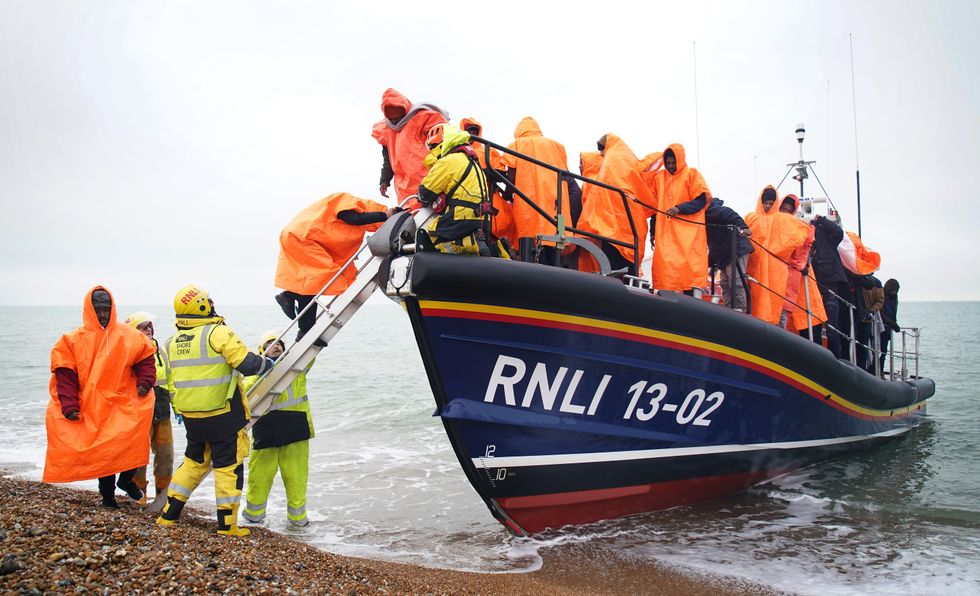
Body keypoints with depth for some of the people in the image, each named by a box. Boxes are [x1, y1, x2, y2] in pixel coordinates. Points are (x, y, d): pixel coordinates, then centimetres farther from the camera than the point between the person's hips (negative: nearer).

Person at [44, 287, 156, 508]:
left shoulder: (128, 336, 1)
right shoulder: (73, 340, -2)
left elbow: (145, 359, 12)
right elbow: (65, 376, -4)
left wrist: (144, 381, -5)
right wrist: (69, 406, -12)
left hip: (123, 405, 0)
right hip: (92, 408, 0)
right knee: (102, 453, 7)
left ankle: (126, 478, 14)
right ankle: (107, 494, 24)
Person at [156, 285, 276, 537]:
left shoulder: (172, 343, 7)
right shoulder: (218, 332, -15)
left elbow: (173, 382, 15)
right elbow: (247, 363, -19)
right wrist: (268, 363, 0)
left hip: (190, 417, 7)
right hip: (223, 415, -6)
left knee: (194, 461, 23)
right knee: (229, 466, 4)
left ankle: (168, 515, 26)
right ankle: (227, 524, 8)